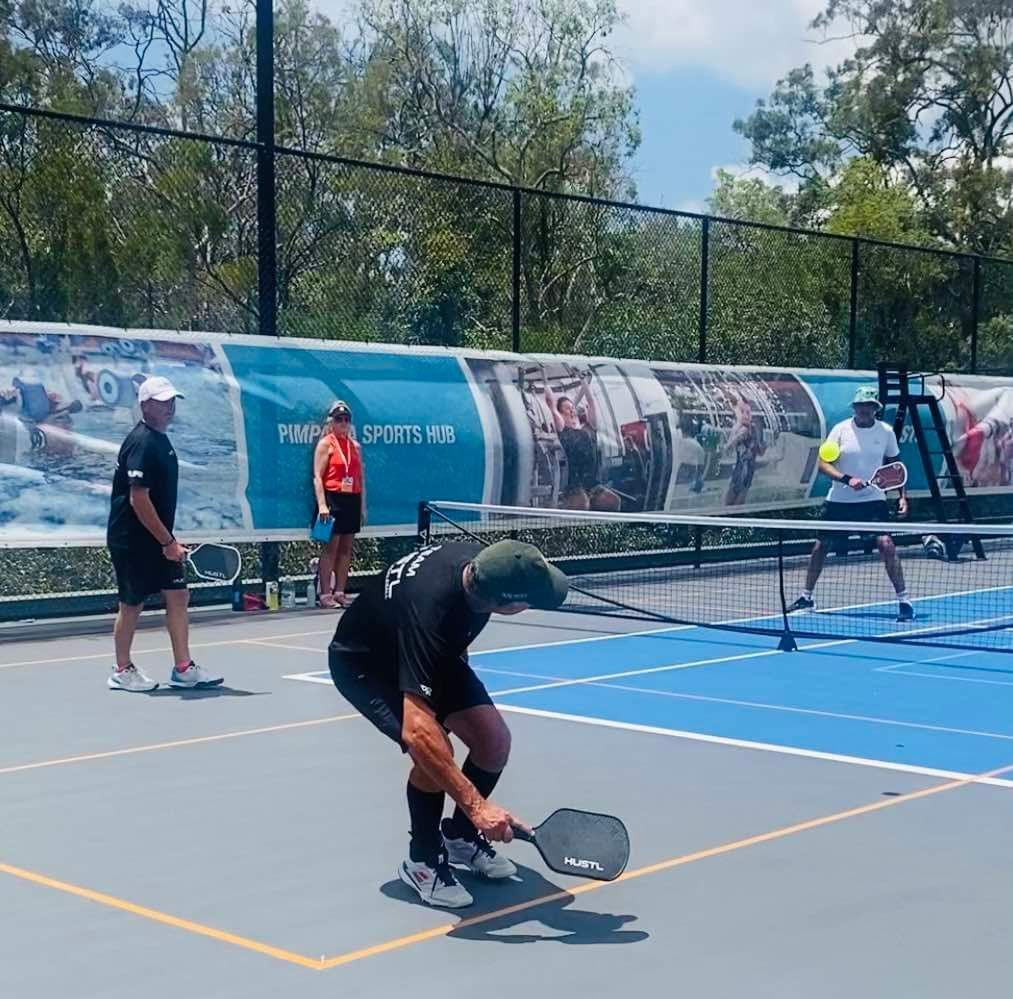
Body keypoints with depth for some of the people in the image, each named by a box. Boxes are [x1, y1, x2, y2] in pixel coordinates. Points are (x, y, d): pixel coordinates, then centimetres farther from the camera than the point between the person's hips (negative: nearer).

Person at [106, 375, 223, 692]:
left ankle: (183, 668, 10)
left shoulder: (160, 440, 11)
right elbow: (138, 500, -22)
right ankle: (122, 671, 17)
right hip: (132, 541, -9)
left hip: (157, 541, 9)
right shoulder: (142, 443, -18)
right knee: (132, 603, 3)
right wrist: (168, 541, -20)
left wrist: (169, 540, 18)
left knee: (178, 596, 5)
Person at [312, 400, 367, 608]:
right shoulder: (325, 444, -1)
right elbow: (317, 477, -8)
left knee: (346, 547, 7)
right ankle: (325, 594, -6)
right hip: (333, 498, -6)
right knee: (331, 546, -7)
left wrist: (363, 506, 13)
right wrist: (322, 505, -18)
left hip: (352, 499, 6)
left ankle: (340, 592, 12)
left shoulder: (355, 446, 16)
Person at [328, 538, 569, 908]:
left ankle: (460, 835, 20)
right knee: (433, 750, -27)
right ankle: (422, 861, -2)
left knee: (494, 740, -6)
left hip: (431, 651, 7)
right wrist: (476, 804, -50)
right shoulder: (428, 607, -45)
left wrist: (459, 656, 19)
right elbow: (417, 731, -49)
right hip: (362, 661, -7)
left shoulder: (483, 562, -24)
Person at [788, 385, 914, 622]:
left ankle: (904, 600, -8)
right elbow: (823, 463, -9)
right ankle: (806, 597, 27)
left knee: (886, 545, -17)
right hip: (839, 501, 1)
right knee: (820, 545, 9)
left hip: (873, 500, -1)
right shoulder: (841, 430, -4)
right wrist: (847, 479, -23)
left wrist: (902, 495, 2)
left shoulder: (886, 432, 0)